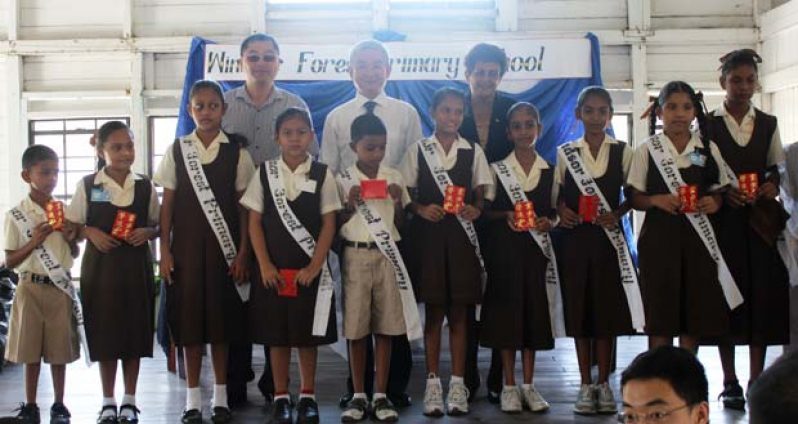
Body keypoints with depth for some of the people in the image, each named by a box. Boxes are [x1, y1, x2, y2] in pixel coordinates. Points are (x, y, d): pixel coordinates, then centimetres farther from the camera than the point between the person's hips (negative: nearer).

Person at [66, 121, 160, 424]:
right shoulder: (87, 185, -2)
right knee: (105, 333, 4)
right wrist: (91, 232, -14)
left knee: (134, 332, 5)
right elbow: (72, 225, 4)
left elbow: (159, 225, 10)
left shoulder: (144, 186, 2)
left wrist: (147, 232, -10)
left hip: (136, 266, 1)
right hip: (100, 266, -1)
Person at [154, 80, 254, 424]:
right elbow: (167, 204, 5)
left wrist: (242, 253, -3)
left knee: (221, 318, 3)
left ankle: (220, 396, 14)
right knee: (189, 317, 1)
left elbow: (244, 206, 2)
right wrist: (164, 250, -1)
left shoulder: (236, 151, 2)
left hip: (224, 246, -1)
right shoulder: (177, 150, 5)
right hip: (186, 245, 1)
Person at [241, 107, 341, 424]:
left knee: (308, 334, 6)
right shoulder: (264, 174, 2)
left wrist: (314, 267, -9)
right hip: (273, 269, 1)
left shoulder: (322, 175, -1)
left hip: (310, 269, -1)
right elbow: (255, 222, 2)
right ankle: (280, 397, 15)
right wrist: (265, 265, -7)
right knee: (277, 334, 5)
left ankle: (307, 396, 18)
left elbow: (329, 224, -2)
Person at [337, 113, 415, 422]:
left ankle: (381, 395, 11)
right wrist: (351, 205, -14)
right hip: (356, 255, -2)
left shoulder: (394, 177, 5)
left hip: (388, 255, 2)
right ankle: (359, 395, 12)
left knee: (385, 327, 3)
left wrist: (398, 202, -9)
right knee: (356, 327, 2)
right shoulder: (343, 179, -1)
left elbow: (401, 224, 8)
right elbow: (336, 224, 1)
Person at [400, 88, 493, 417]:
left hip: (461, 236, 1)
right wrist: (421, 208, -15)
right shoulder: (417, 151, 5)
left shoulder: (473, 152, 8)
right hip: (428, 234, -1)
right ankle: (432, 383, 11)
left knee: (458, 313, 4)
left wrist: (476, 209, -15)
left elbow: (482, 194, 6)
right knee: (433, 311, 4)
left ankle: (457, 383, 10)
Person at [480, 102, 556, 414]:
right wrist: (506, 215, -16)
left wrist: (548, 222, -10)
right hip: (505, 248, -1)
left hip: (536, 248, 2)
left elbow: (555, 210, 11)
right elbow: (486, 210, 2)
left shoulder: (550, 171, 6)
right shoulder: (498, 169, 3)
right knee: (507, 312, 0)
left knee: (534, 311, 4)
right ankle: (509, 386, 9)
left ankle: (528, 385, 14)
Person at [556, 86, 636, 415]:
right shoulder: (565, 152, 6)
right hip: (575, 237, 1)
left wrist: (617, 214, -12)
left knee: (607, 307, 2)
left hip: (608, 236, -1)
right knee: (578, 308, 2)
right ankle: (585, 385, 11)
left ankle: (603, 383, 12)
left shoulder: (623, 152, 4)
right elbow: (557, 194, 9)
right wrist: (561, 211, -11)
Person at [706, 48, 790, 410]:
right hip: (723, 219, -2)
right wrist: (722, 193, -16)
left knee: (763, 296, 2)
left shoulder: (768, 124, 10)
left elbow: (779, 169, 13)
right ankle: (730, 382, 10)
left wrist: (772, 185, -8)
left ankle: (757, 381, 12)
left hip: (761, 219, 3)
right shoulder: (707, 124, 1)